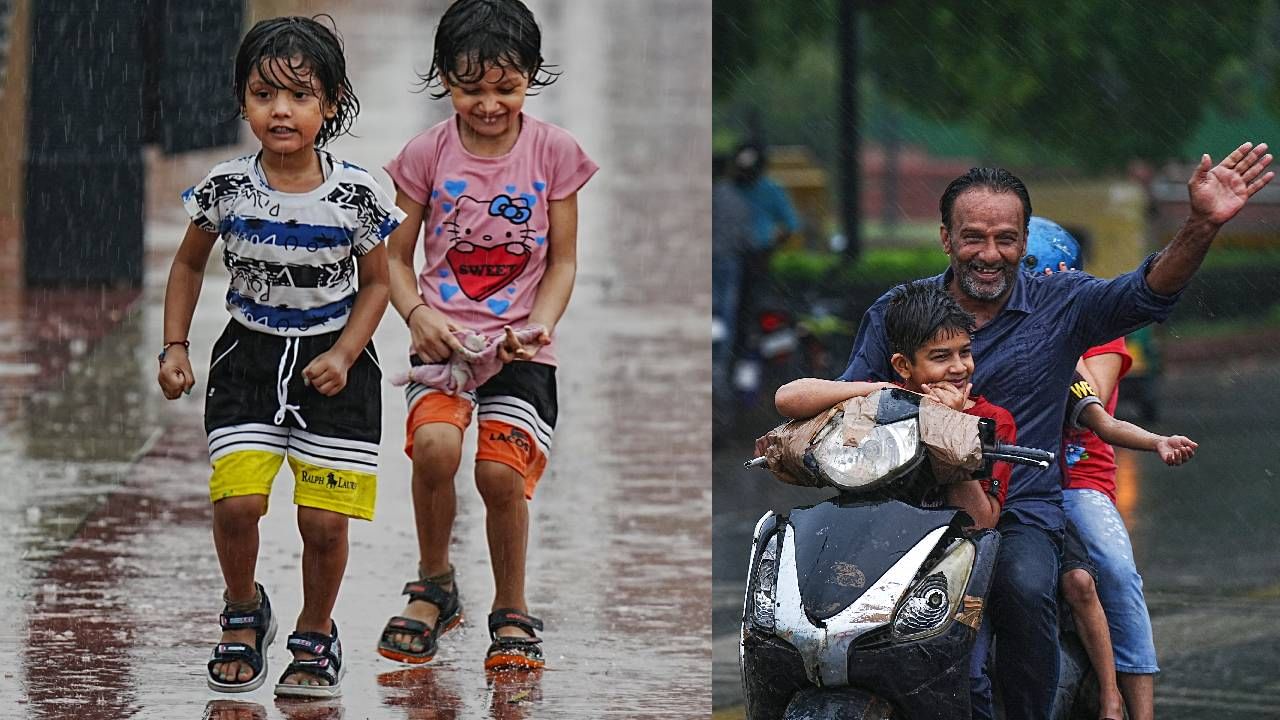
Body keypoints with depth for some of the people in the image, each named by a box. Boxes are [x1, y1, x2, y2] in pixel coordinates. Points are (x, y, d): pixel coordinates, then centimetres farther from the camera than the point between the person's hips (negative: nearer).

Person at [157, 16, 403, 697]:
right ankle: (243, 612, 14)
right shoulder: (226, 187, -9)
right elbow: (189, 264, 9)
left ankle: (315, 635, 22)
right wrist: (174, 347, 3)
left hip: (333, 365, -1)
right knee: (237, 501, -15)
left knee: (323, 520, -5)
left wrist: (343, 355, -11)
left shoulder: (355, 194, -12)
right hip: (249, 356, 1)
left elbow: (375, 283, 1)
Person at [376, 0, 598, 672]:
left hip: (519, 345, 0)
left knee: (501, 470, -20)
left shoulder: (553, 151, 0)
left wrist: (540, 325, -12)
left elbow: (563, 260, 6)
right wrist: (417, 313, -12)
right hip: (443, 339, 0)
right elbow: (395, 256, 7)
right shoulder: (428, 153, 1)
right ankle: (434, 585, 0)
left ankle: (512, 610, 6)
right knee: (434, 445, -26)